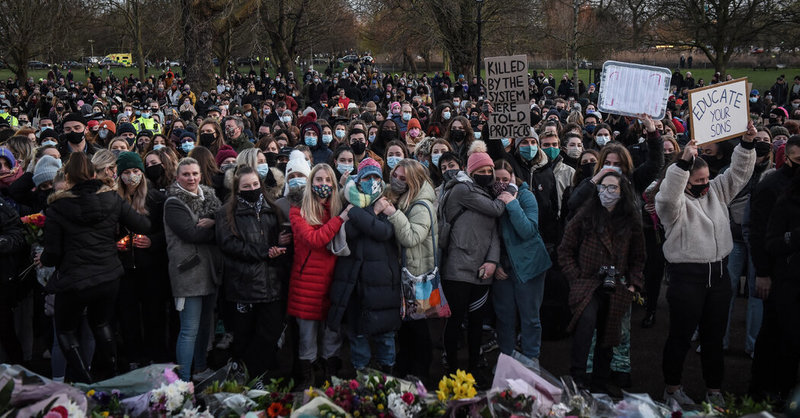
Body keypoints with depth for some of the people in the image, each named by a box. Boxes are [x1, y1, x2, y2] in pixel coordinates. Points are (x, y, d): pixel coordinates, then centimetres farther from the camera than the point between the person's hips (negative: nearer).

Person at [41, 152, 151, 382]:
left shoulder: (57, 208, -12)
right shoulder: (112, 199, -3)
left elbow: (53, 254, -9)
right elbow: (144, 226, 0)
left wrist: (43, 259, 14)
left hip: (74, 282, -4)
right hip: (109, 277, 4)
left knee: (66, 331, 18)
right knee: (101, 324, 27)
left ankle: (86, 383, 9)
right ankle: (109, 375, 35)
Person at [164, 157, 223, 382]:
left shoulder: (209, 196, 14)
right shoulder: (174, 203, -7)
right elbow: (192, 233, -19)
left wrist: (213, 222, -14)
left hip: (211, 270, 7)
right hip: (188, 270, -7)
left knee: (205, 324, 18)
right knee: (190, 330, -6)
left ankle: (201, 369, 32)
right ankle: (184, 380, 0)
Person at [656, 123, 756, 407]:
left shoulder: (717, 191, 10)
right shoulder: (676, 202, -10)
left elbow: (738, 172, 9)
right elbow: (668, 195, -32)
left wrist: (747, 143, -6)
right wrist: (684, 162, -42)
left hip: (718, 274, 6)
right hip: (686, 275, -6)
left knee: (714, 336, 14)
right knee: (681, 335, 5)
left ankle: (714, 389, 26)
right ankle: (672, 387, 20)